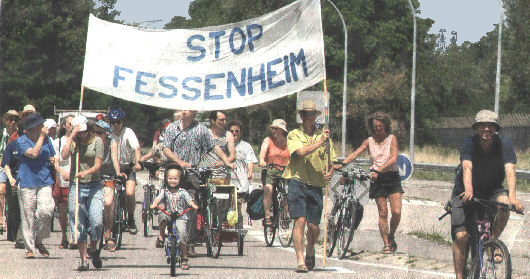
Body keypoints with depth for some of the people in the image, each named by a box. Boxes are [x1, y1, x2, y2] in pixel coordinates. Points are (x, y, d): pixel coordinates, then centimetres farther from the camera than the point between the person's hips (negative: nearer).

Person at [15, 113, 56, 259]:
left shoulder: (47, 140, 13)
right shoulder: (22, 141, -3)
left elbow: (52, 156, 28)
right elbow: (33, 154, -20)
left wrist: (53, 160, 4)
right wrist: (41, 137, -14)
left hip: (45, 181, 3)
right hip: (27, 182, -3)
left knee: (46, 209, -16)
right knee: (28, 215, -2)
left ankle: (38, 240, 6)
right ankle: (29, 248, 8)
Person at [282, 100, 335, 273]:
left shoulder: (323, 135, 16)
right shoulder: (294, 135, 6)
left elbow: (331, 161, 18)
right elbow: (302, 151, -13)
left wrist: (330, 173, -2)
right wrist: (320, 142, -19)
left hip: (316, 186, 3)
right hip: (298, 181, -3)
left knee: (314, 226, 3)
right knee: (300, 220, -15)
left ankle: (310, 253, 32)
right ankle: (300, 261, -16)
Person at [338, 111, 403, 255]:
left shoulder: (392, 139, 1)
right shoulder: (369, 141, 8)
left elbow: (393, 159, -12)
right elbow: (355, 154, -5)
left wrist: (378, 170, -26)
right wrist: (342, 164, -23)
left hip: (392, 177, -1)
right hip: (377, 179, 1)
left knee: (396, 212, -12)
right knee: (382, 213, -2)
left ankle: (391, 236, 14)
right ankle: (386, 244, 6)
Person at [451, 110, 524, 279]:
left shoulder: (504, 143, -14)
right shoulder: (468, 144, -17)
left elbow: (509, 170, -25)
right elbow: (467, 168, -32)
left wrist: (512, 196, -42)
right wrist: (468, 190, -52)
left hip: (492, 190, 1)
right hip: (466, 193, -1)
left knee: (504, 202, -33)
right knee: (461, 236, -13)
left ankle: (493, 241, -12)